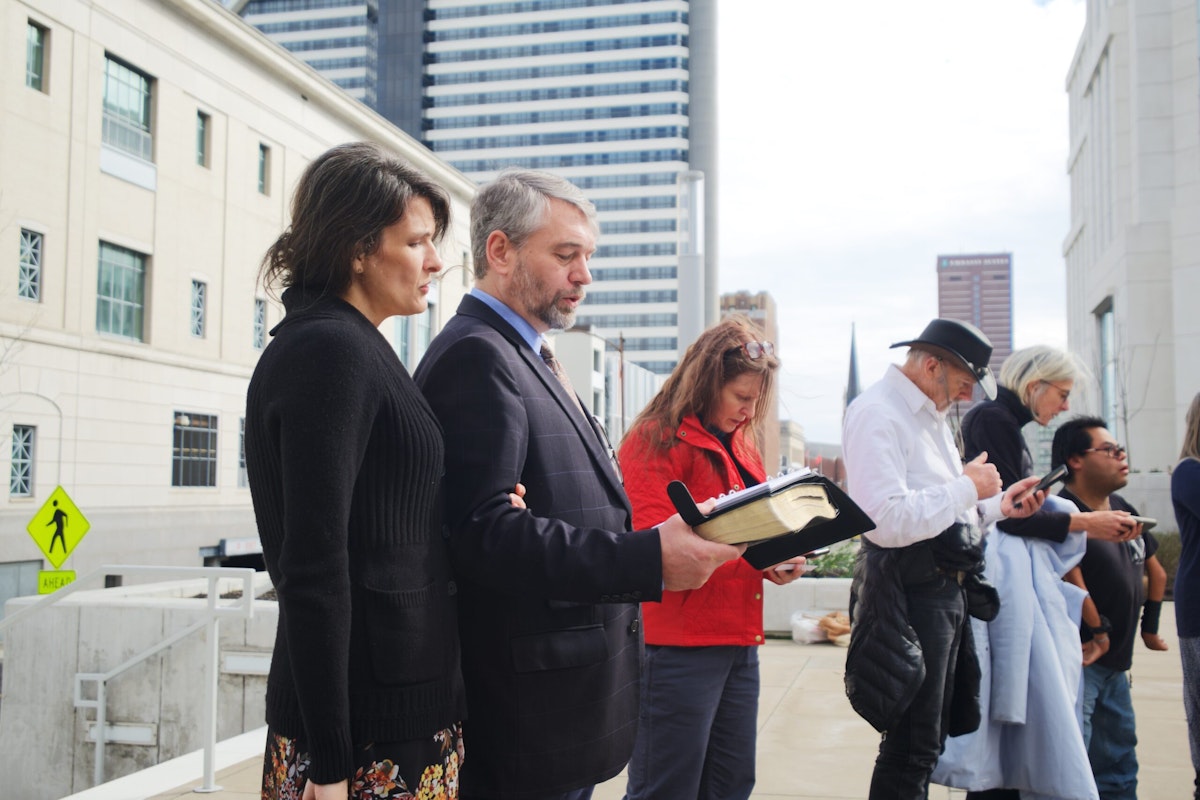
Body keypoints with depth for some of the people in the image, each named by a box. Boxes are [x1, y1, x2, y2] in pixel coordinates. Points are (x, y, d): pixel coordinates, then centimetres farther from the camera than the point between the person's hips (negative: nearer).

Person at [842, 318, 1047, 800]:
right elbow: (886, 519, -27)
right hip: (911, 591, -10)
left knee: (924, 743, 18)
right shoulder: (877, 413, -14)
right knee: (911, 751, -3)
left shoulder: (931, 416, 18)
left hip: (947, 589, 10)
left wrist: (997, 506, 10)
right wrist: (966, 488, -17)